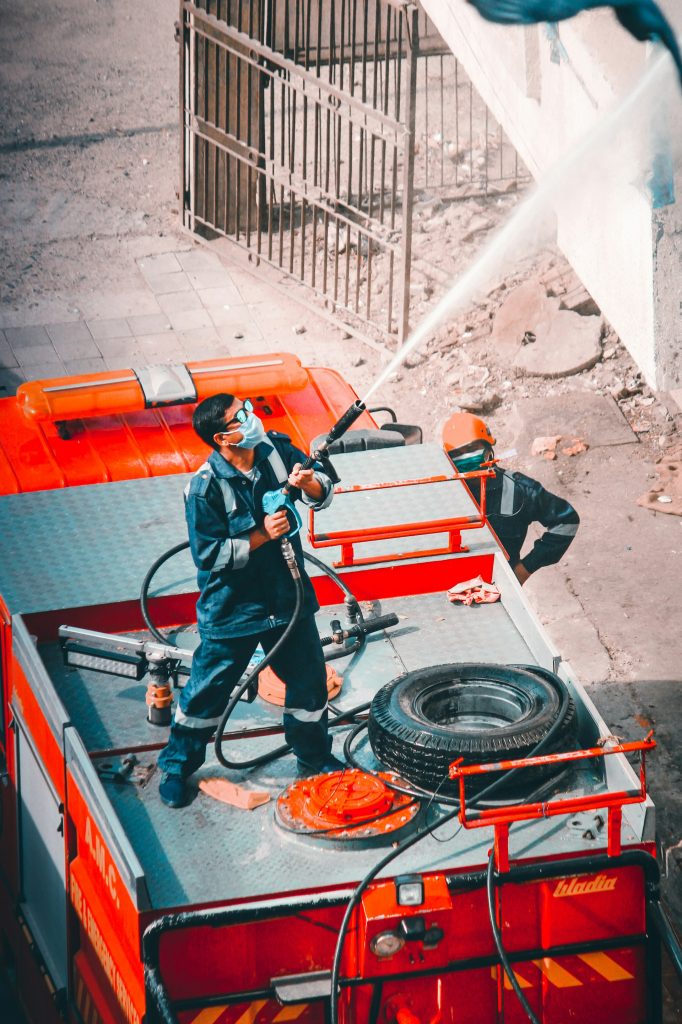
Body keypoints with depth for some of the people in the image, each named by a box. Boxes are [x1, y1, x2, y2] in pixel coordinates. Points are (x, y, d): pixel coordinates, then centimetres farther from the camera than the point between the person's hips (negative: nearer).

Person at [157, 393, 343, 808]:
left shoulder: (276, 449, -8)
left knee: (310, 680, 17)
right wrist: (262, 536, -27)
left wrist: (308, 484, -21)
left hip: (288, 598, 5)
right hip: (232, 608, -5)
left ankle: (315, 757, 40)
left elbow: (324, 491, 2)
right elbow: (210, 556, -21)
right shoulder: (205, 487, -23)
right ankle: (177, 766, 28)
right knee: (208, 690, 8)